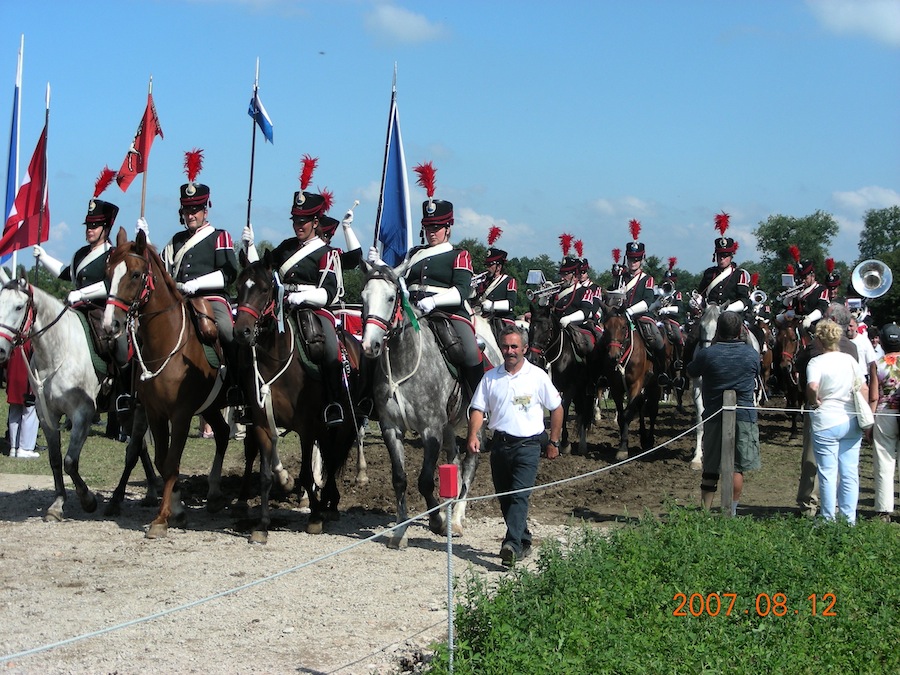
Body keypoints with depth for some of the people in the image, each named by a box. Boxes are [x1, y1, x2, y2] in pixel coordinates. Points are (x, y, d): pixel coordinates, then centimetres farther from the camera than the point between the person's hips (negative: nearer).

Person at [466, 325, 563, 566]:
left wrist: (554, 442, 6)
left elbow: (556, 408, 7)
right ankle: (524, 541, 28)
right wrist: (473, 435, -12)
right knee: (504, 498, 11)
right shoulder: (491, 377, 5)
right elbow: (478, 409, 5)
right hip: (499, 444, 4)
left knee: (519, 496, -16)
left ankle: (512, 545, -25)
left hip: (527, 445, -4)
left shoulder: (537, 376, -1)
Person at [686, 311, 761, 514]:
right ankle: (732, 512, 8)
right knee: (737, 467, 6)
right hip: (744, 415, 0)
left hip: (714, 416, 0)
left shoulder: (707, 354, -9)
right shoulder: (752, 354, -3)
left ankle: (705, 511, 11)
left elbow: (691, 372, 8)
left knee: (710, 469, 9)